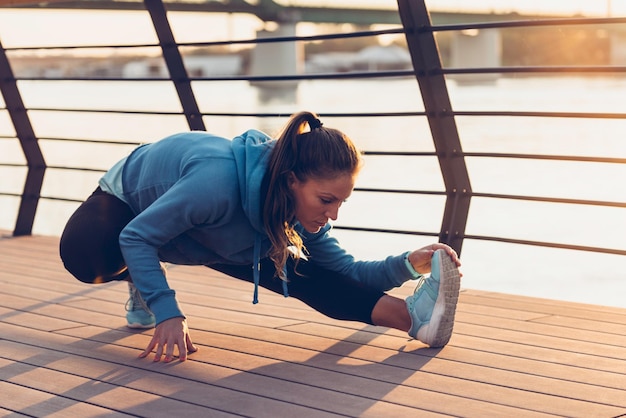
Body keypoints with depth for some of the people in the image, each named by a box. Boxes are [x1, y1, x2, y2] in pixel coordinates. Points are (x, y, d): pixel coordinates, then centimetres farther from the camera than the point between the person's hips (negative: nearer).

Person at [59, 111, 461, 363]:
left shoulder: (303, 212, -23)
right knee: (84, 255, -37)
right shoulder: (218, 181, -46)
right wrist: (168, 314, -45)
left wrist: (409, 264, -31)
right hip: (131, 195, -5)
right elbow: (134, 237, -38)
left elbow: (345, 271, -14)